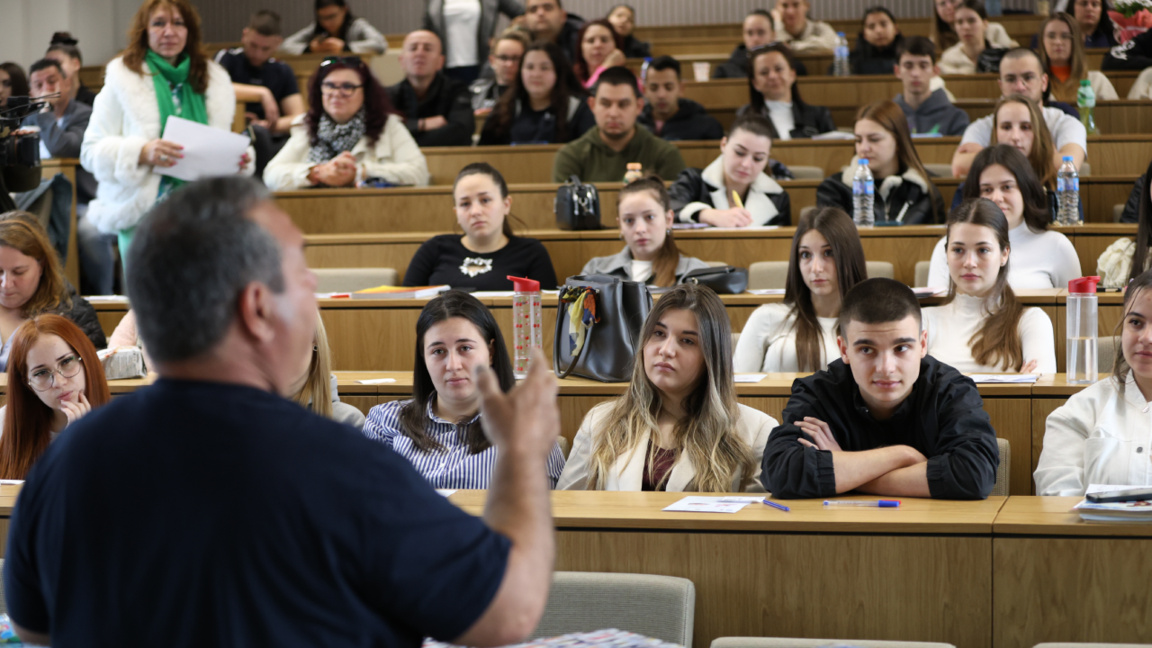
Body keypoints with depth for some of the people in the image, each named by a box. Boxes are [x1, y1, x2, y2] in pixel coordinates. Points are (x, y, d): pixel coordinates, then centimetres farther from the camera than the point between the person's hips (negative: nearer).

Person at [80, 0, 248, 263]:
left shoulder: (214, 79, 13)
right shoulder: (123, 80, 2)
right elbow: (91, 151, -3)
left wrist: (237, 160, -3)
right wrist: (142, 152, -21)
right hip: (143, 211, -3)